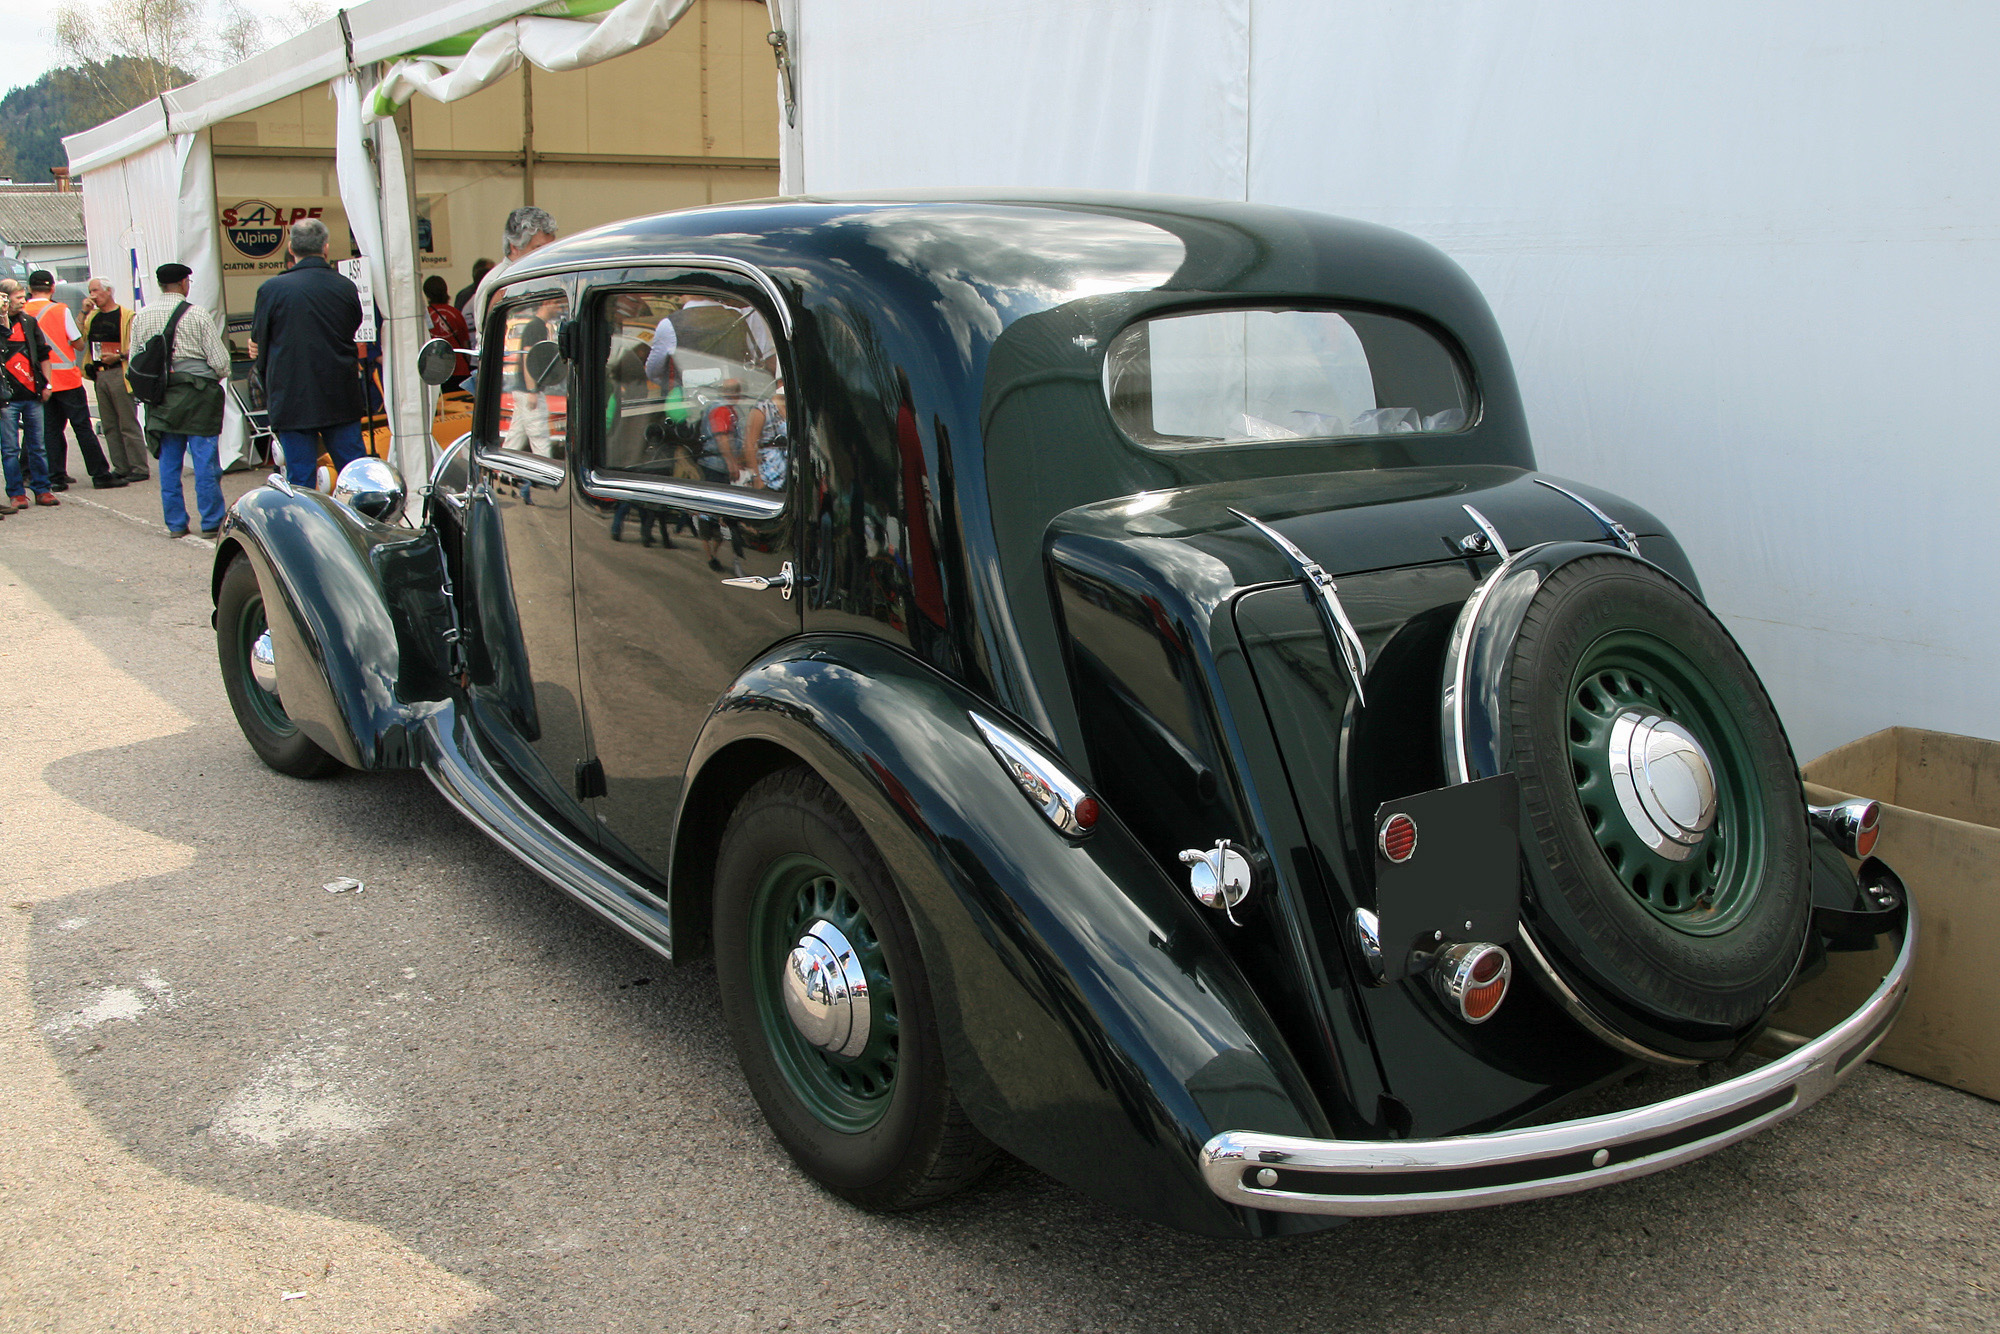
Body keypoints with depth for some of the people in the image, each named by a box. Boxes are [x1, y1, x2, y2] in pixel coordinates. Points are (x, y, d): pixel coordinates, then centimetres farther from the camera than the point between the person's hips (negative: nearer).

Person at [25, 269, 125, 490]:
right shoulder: (60, 310, -8)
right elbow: (79, 344, -6)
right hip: (65, 379, -3)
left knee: (50, 430, 9)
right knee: (82, 426, 0)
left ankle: (56, 476, 7)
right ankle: (100, 474, 1)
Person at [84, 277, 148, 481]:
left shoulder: (126, 316, -4)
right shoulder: (93, 316, 17)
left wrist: (119, 356, -19)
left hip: (119, 374, -7)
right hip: (99, 375, 7)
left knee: (128, 424, -7)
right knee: (109, 426, 8)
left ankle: (139, 468, -4)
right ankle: (121, 468, 12)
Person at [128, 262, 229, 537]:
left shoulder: (140, 318, 6)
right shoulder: (196, 314, -7)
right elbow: (220, 360, -8)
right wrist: (219, 376, 12)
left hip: (159, 398, 4)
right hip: (196, 394, -4)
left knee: (169, 463, 9)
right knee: (205, 461, 0)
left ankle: (175, 524, 13)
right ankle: (211, 522, 1)